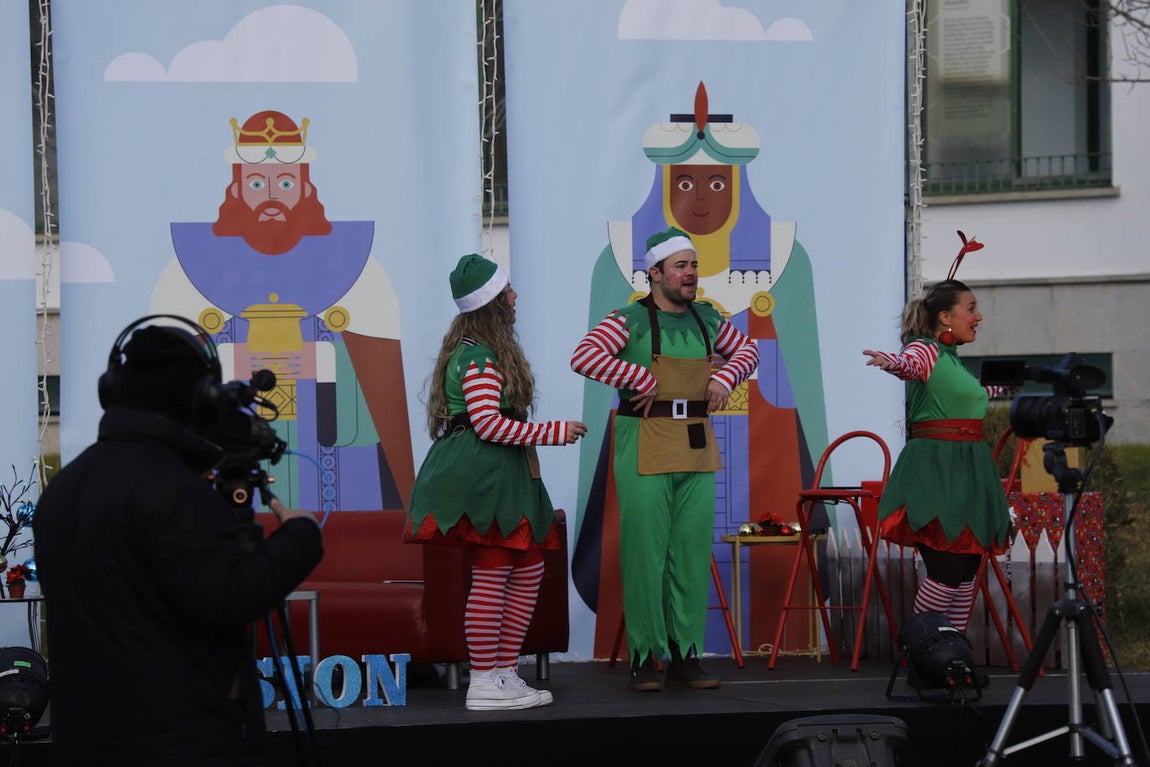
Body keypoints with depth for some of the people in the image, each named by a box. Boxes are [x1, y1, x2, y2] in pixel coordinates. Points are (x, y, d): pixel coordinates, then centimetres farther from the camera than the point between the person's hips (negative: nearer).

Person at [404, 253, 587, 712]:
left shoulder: (481, 348, 18)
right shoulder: (480, 357, -14)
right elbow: (489, 424, -21)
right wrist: (555, 432, -15)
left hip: (499, 474, 11)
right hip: (482, 474, -11)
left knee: (529, 570, 10)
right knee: (492, 576, -8)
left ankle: (505, 673, 14)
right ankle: (484, 684, -4)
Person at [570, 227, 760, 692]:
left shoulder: (707, 318, 11)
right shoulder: (631, 320, -5)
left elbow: (747, 351, 26)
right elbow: (583, 356, -18)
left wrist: (725, 377, 6)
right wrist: (642, 378, -16)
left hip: (697, 450, 5)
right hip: (644, 448, -5)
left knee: (692, 553, 5)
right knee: (644, 552, -4)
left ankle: (685, 656, 12)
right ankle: (643, 658, 2)